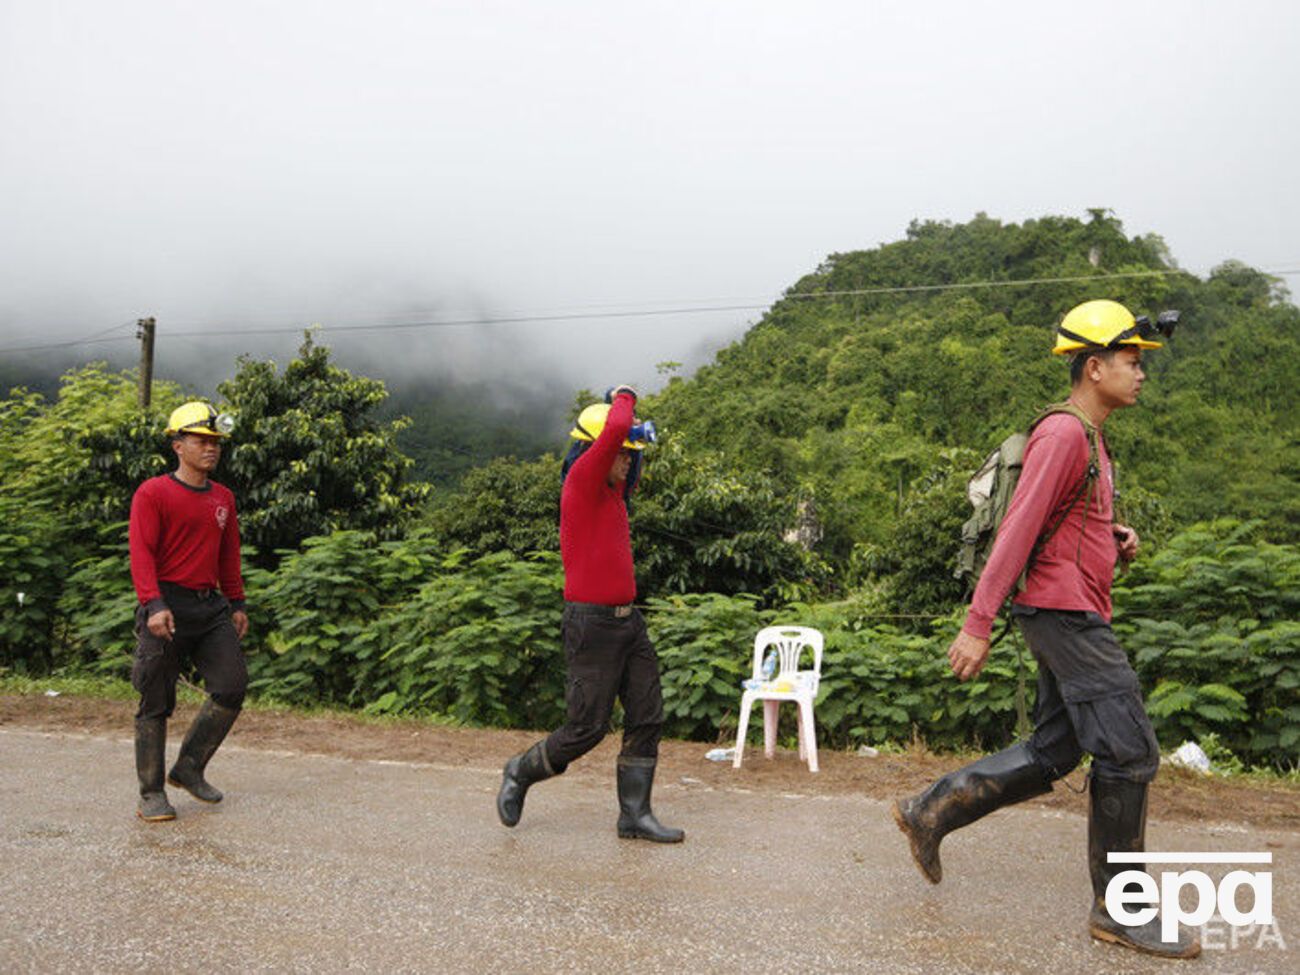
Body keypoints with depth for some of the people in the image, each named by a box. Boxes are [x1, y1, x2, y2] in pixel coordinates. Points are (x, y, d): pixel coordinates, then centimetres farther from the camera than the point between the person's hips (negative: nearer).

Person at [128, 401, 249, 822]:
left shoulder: (223, 498, 14)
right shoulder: (152, 493, -5)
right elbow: (141, 553, -12)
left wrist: (236, 604, 17)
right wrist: (154, 605, -24)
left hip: (211, 606, 6)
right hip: (167, 607, -6)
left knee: (232, 687, -1)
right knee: (156, 703, 2)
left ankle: (189, 768, 16)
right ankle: (152, 791, 13)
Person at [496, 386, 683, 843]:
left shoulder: (611, 490, 12)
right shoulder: (581, 481, -13)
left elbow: (629, 474, 38)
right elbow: (615, 429, -27)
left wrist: (636, 439, 20)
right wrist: (624, 397, -7)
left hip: (627, 620, 9)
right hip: (592, 624, -9)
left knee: (647, 718, 7)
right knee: (587, 727, -1)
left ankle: (635, 814, 16)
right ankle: (521, 772, 24)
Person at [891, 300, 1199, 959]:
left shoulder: (1089, 440, 19)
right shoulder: (1062, 434, -13)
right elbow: (1018, 529, -20)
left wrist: (1115, 539, 8)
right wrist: (977, 624, -23)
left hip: (1074, 619, 10)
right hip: (1066, 613, -10)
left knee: (1050, 754, 12)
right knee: (1128, 751, -6)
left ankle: (929, 813, 19)